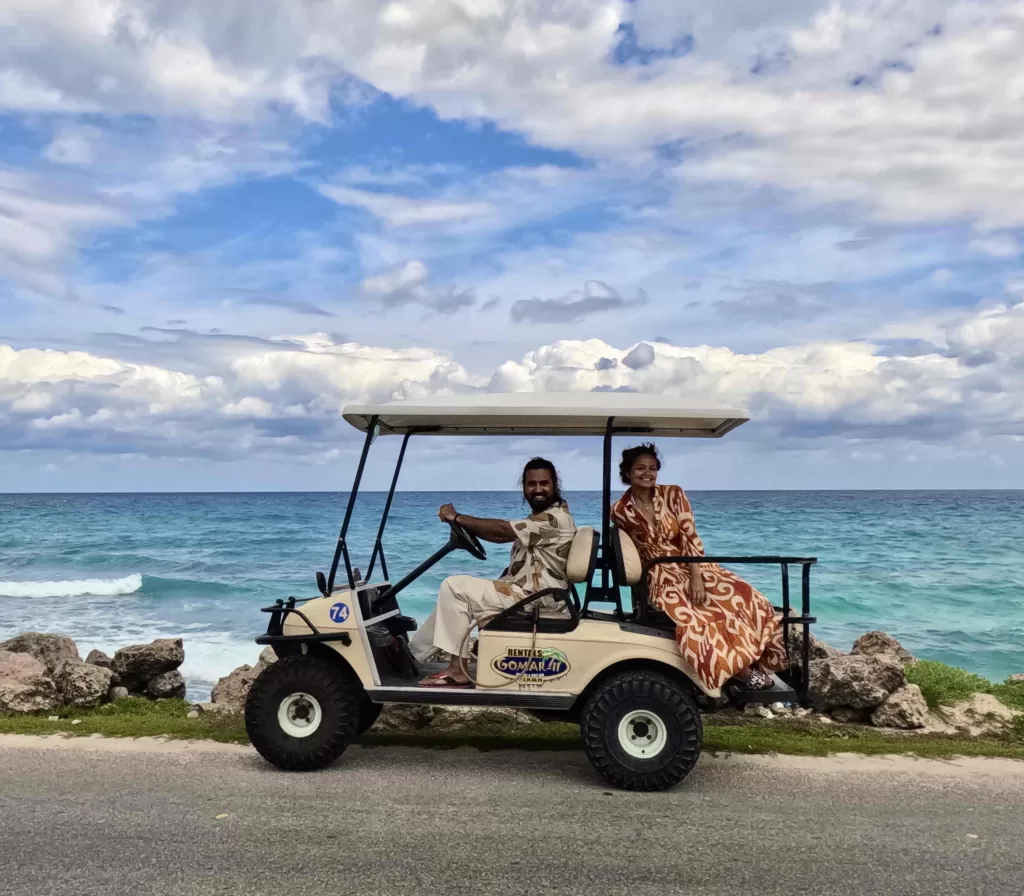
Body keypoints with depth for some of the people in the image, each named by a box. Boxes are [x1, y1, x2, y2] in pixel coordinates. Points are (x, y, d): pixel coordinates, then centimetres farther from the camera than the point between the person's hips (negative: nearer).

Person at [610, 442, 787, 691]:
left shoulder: (673, 493, -3)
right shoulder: (620, 510, -4)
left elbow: (690, 537, -10)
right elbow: (630, 550, 5)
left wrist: (696, 577, -22)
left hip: (693, 567, 2)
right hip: (662, 577, -2)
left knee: (747, 600, -21)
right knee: (693, 621, -32)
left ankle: (752, 660, -5)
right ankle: (741, 669, -17)